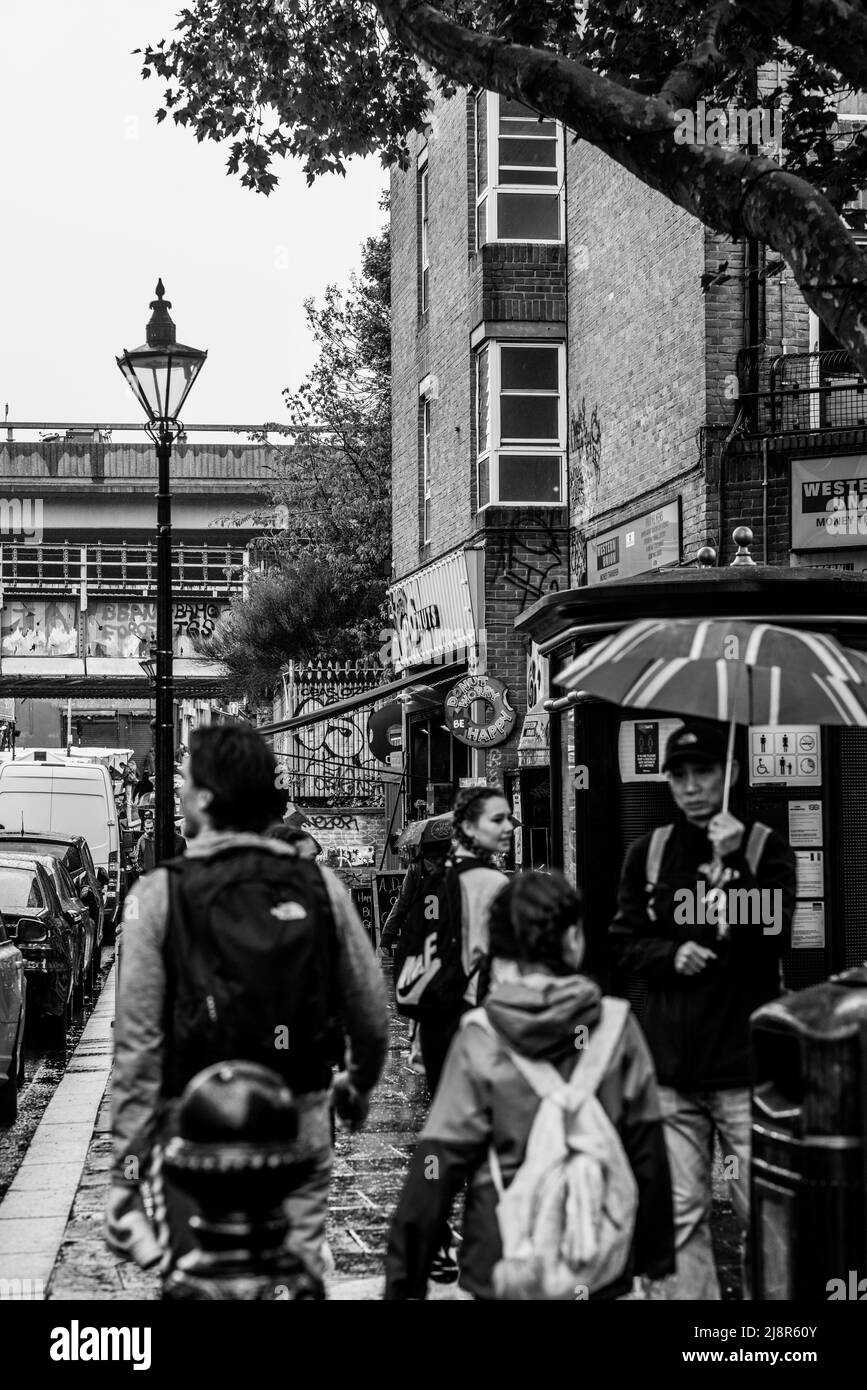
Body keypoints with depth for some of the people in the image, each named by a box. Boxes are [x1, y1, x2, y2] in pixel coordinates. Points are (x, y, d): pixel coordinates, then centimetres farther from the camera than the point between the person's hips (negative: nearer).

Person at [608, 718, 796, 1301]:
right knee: (682, 1214, 6)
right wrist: (671, 955, -7)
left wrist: (727, 865, -21)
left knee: (762, 1211, -3)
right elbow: (623, 945, 12)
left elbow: (768, 941, -13)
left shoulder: (765, 848, -1)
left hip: (743, 1065, -3)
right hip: (671, 1067, 3)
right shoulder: (649, 853, 9)